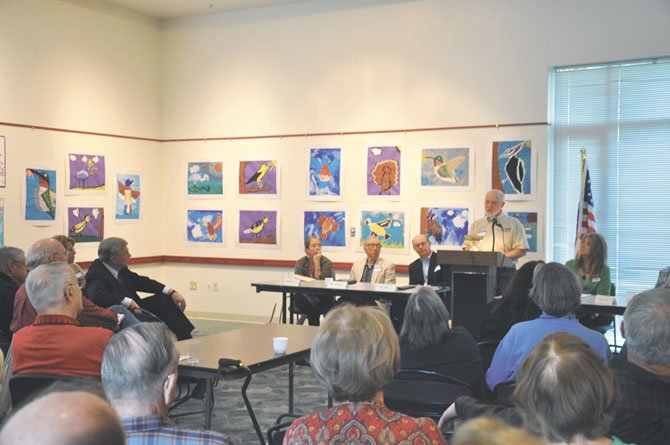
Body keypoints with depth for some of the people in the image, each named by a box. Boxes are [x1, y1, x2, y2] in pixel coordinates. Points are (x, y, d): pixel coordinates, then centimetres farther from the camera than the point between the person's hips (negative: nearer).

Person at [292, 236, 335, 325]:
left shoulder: (326, 262, -8)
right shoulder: (300, 263, -3)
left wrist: (317, 263, -24)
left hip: (323, 298, -2)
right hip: (306, 298, 2)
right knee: (297, 298, -30)